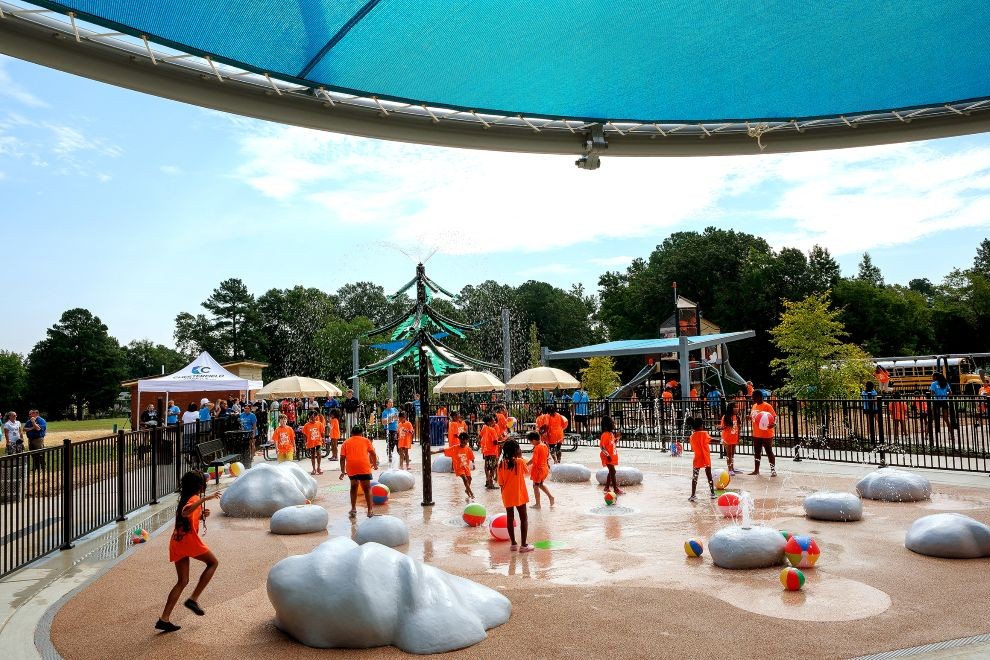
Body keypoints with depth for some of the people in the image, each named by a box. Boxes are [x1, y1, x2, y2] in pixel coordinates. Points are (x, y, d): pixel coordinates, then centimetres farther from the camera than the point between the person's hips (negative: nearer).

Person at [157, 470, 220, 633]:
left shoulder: (184, 499, 18)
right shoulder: (195, 498, -9)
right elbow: (185, 512, -31)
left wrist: (201, 515, 14)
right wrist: (204, 499, -36)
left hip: (176, 542, 8)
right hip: (189, 540, -8)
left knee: (182, 581, 13)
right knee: (213, 562, 12)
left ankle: (164, 619, 7)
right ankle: (193, 599, 3)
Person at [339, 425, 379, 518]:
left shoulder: (346, 442, 16)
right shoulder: (366, 441, 14)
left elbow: (342, 458, 8)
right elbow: (373, 454, 8)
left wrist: (343, 471, 12)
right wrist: (375, 464, 21)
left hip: (351, 468, 2)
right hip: (364, 467, -2)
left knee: (353, 487, 22)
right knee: (367, 488, 9)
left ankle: (353, 509, 22)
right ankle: (370, 510, 5)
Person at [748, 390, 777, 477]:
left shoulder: (767, 406, -14)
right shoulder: (754, 406, 10)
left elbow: (774, 416, -22)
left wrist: (774, 423, -39)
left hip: (766, 434, -8)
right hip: (756, 434, 8)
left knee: (769, 452, 0)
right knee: (756, 452, 14)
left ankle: (773, 470, 10)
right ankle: (756, 470, 23)